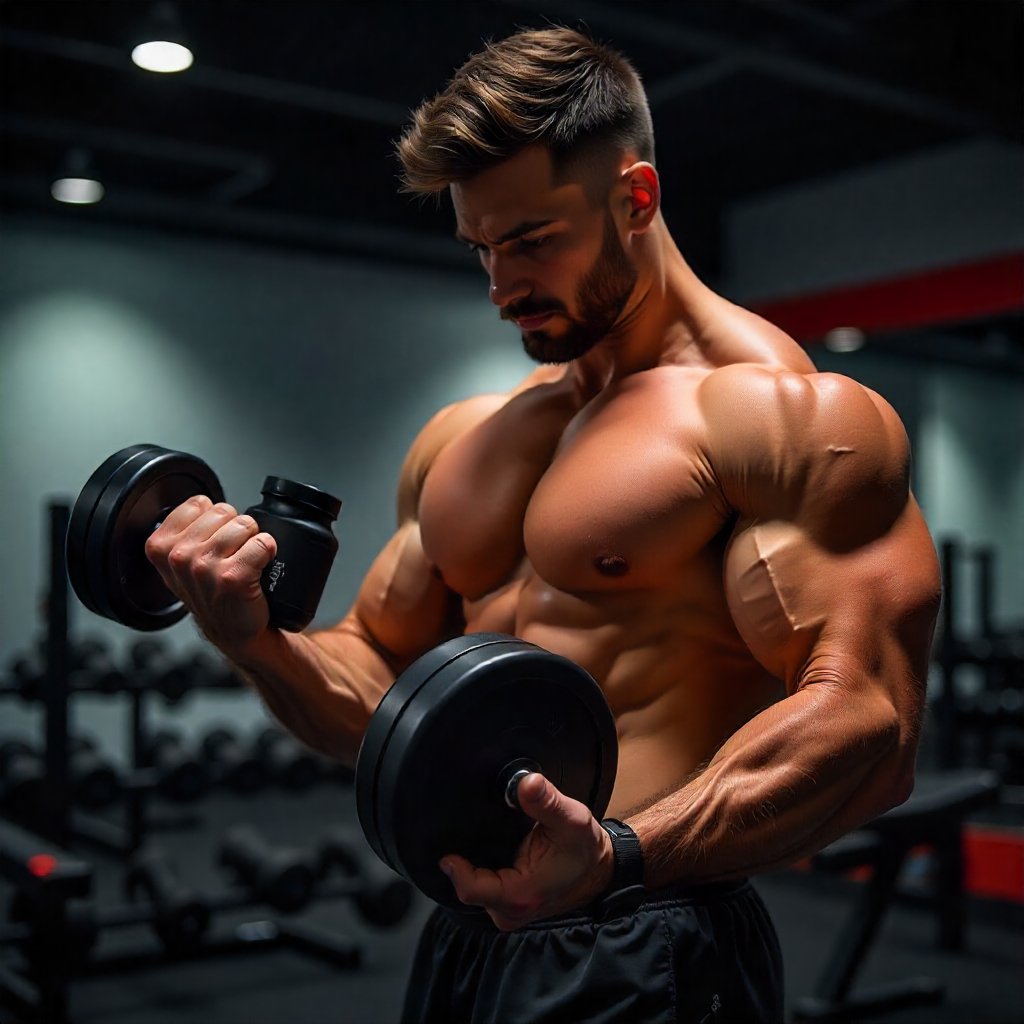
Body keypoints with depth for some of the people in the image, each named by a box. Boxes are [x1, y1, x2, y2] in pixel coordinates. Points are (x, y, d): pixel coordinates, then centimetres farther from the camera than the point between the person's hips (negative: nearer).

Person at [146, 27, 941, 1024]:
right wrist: (257, 640, -5)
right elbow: (387, 702, 14)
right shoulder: (458, 442, 11)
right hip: (458, 941, 7)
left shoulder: (778, 411, -11)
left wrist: (623, 858, -33)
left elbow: (869, 722, -20)